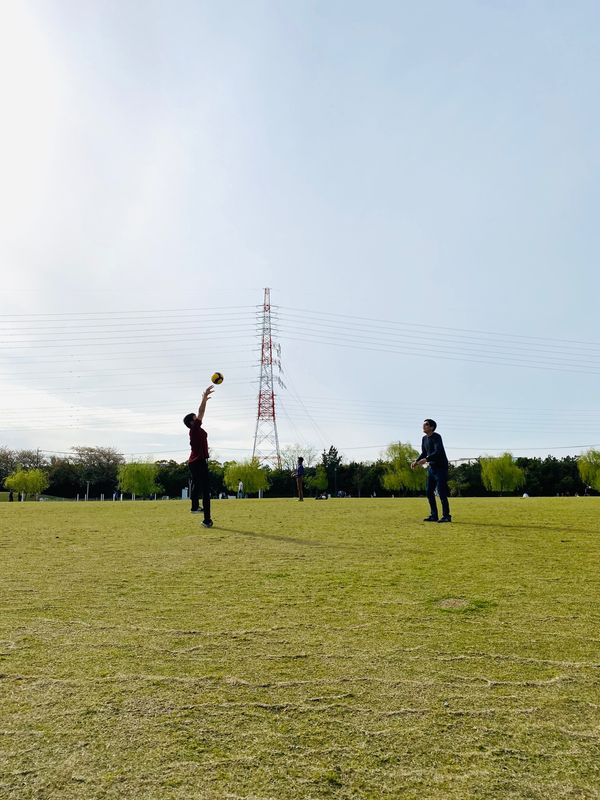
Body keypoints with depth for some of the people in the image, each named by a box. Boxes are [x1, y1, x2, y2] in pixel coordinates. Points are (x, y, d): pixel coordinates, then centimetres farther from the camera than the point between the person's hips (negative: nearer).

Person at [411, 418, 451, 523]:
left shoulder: (436, 437, -14)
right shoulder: (424, 438, 11)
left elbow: (438, 452, -26)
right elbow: (424, 453, 18)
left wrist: (426, 459, -36)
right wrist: (416, 461, 2)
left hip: (440, 467, -8)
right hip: (431, 467, 8)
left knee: (441, 492, -8)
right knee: (429, 492, 7)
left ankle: (446, 516, 1)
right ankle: (434, 515, 15)